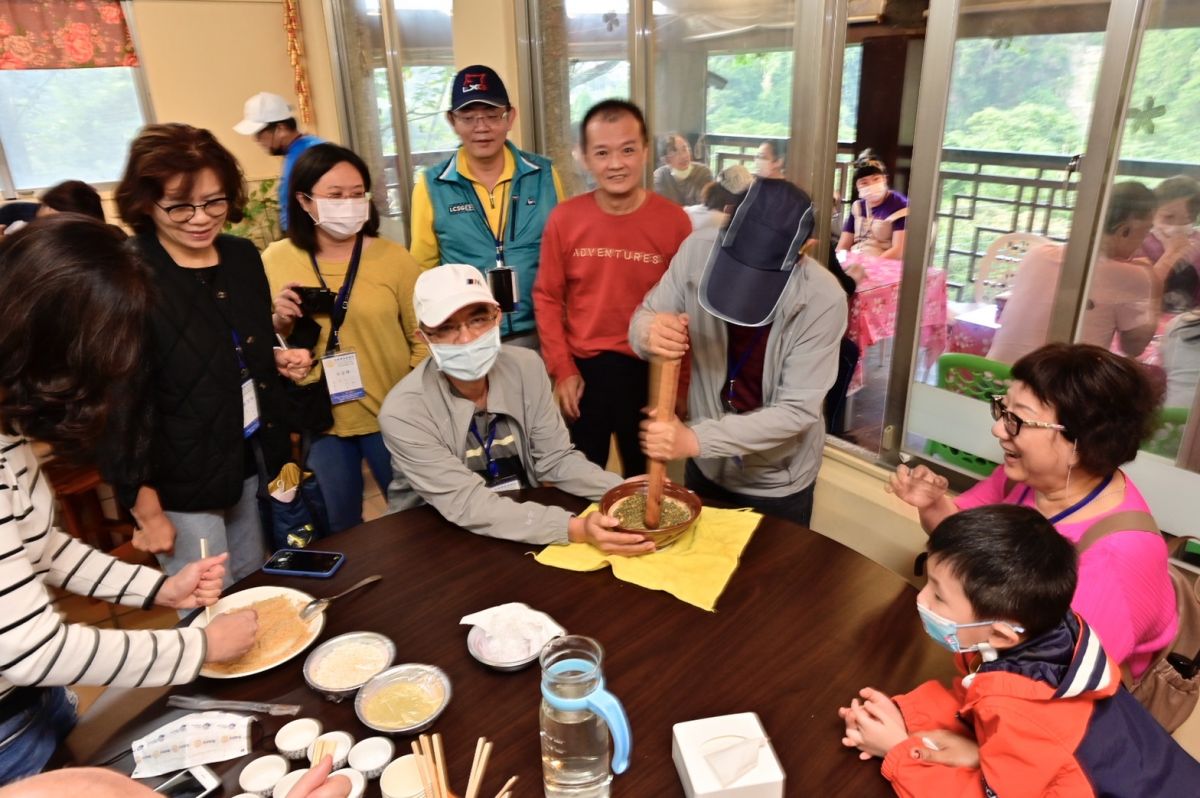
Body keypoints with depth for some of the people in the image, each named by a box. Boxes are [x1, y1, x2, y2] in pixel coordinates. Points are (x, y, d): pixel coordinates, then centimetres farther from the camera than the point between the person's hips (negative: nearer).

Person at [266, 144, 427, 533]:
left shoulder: (394, 257, -5)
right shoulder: (275, 260, -2)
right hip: (317, 420, 1)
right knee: (338, 531, 17)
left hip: (391, 417, -1)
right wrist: (279, 323, -13)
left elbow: (422, 339, -3)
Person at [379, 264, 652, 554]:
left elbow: (554, 459, -3)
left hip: (523, 529, 4)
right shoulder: (404, 412, -21)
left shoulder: (526, 367, -9)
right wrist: (574, 528, -36)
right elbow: (468, 507, -25)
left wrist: (622, 489, -20)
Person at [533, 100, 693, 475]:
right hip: (583, 369, 1)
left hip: (649, 371, 0)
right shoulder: (564, 219, -6)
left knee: (645, 479, 19)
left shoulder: (674, 220, -9)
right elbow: (547, 298, 1)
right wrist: (562, 369, -4)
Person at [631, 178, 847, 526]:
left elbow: (796, 411, -26)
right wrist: (650, 332, -34)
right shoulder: (699, 250, -20)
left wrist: (695, 439, -35)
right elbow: (644, 317, -8)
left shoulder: (823, 300, -28)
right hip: (707, 467, 3)